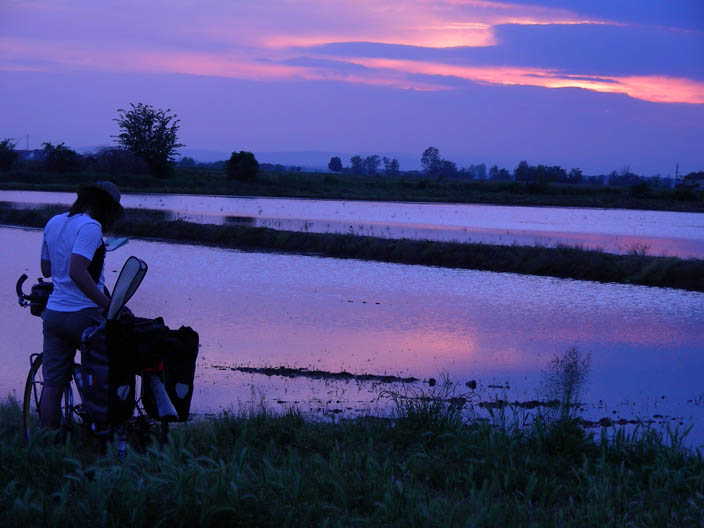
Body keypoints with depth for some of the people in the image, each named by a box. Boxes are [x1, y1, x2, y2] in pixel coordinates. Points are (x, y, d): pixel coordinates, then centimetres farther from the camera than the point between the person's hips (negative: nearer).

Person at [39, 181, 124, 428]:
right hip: (83, 314, -7)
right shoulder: (91, 227, -14)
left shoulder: (53, 223, 10)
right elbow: (77, 271, -25)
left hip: (52, 313, 7)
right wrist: (110, 305, -25)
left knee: (52, 384, 7)